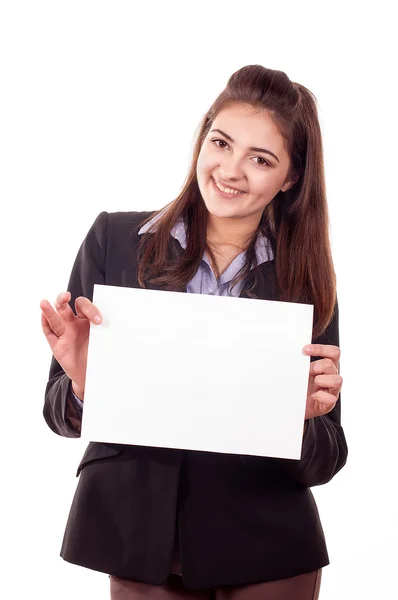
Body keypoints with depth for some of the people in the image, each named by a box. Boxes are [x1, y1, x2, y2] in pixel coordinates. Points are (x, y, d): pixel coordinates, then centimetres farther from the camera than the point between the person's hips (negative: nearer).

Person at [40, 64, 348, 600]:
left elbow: (322, 465, -2)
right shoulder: (115, 239, -4)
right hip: (140, 542, 0)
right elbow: (61, 416, -2)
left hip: (267, 556, 1)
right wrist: (82, 384, -24)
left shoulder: (308, 281, -3)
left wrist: (306, 416, -22)